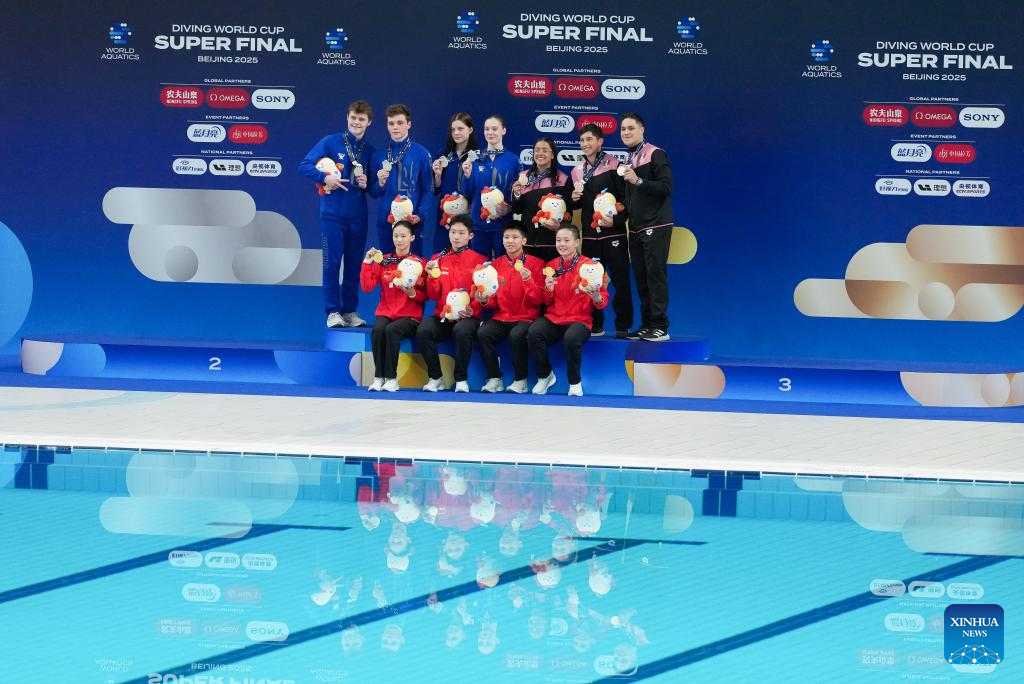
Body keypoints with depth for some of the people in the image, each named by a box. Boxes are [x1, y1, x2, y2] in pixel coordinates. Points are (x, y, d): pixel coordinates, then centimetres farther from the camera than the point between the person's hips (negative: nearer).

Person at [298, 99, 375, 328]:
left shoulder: (370, 151, 10)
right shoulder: (330, 142, -1)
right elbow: (305, 165, -6)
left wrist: (367, 184, -5)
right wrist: (325, 178, -19)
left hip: (358, 215, 3)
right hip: (332, 213, -3)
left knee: (354, 264, 6)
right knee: (332, 262, -4)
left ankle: (350, 310, 15)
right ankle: (333, 311, 3)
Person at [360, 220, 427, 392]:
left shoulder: (420, 263, 3)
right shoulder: (383, 260, 10)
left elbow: (425, 295, 3)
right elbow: (367, 287, 1)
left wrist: (413, 293, -17)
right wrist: (367, 262, -7)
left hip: (410, 316, -2)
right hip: (385, 313, 2)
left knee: (392, 330, -34)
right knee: (378, 329, -31)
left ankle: (391, 378, -24)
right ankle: (379, 377, -23)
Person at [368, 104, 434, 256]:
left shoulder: (421, 153, -1)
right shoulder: (379, 155, 7)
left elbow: (429, 190, -3)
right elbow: (372, 193, 10)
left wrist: (420, 215, -15)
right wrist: (380, 183, -11)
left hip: (412, 221, -3)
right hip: (385, 221, 3)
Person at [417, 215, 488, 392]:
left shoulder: (479, 260, 5)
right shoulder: (438, 259, 13)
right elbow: (434, 296, 11)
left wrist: (472, 309, -17)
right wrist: (432, 276, -7)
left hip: (467, 316, -3)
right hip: (442, 316, 3)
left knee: (462, 331, -37)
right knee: (423, 330, -29)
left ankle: (461, 379, -19)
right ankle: (435, 378, -12)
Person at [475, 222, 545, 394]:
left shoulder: (535, 263, 1)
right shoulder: (496, 264, 11)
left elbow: (538, 300, -4)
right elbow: (493, 302, 14)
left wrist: (528, 280, -20)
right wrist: (486, 299, -9)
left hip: (526, 318, -3)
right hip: (501, 318, 3)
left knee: (517, 335, -34)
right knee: (483, 333, -26)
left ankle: (520, 381, -15)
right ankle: (495, 379, -13)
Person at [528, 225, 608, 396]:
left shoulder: (590, 266, -3)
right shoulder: (551, 266, 10)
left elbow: (603, 303, -1)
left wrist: (596, 296, -24)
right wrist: (548, 290, -6)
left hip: (579, 320, -4)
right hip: (553, 318, 4)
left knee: (571, 338, -37)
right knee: (533, 332, -28)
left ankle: (575, 382, -11)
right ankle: (545, 376, -3)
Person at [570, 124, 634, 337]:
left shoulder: (613, 166, -3)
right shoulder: (577, 171, 13)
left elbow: (625, 198, -7)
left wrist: (616, 220, -21)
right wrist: (574, 198, 0)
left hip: (613, 232, -5)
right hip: (589, 235, 5)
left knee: (620, 280, -4)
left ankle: (623, 326, 1)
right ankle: (595, 325, 14)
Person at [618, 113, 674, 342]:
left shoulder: (655, 154, -6)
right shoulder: (628, 160, 17)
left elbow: (666, 187, -15)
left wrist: (638, 181, -22)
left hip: (655, 226, -7)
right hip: (636, 227, 8)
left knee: (655, 274, -9)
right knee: (641, 277, 6)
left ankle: (660, 327, -9)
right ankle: (646, 325, 10)